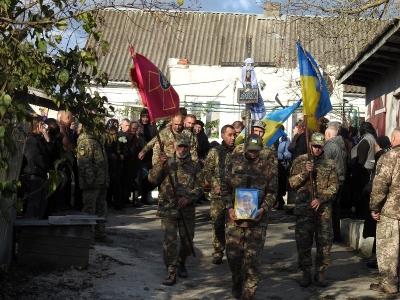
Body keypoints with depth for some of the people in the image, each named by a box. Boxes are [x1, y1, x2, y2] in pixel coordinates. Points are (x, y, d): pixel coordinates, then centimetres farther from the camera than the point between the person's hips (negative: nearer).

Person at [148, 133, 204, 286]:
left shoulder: (194, 165, 7)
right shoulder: (166, 161, 4)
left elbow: (200, 186, 2)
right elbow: (152, 179, -7)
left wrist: (188, 198, -14)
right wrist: (160, 164, -23)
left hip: (187, 209, 2)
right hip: (168, 208, -2)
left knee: (187, 241, 10)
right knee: (170, 240, -9)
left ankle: (181, 262, 37)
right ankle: (171, 273, -2)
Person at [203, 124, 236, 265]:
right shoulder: (215, 152, 4)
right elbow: (207, 171, 3)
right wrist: (216, 185, -8)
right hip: (218, 195, 0)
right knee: (217, 224, 2)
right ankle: (218, 253, 12)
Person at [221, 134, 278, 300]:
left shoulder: (269, 167, 2)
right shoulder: (233, 163, 5)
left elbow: (272, 192, 2)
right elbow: (225, 187, 6)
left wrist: (263, 209, -14)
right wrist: (229, 207, -7)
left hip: (257, 219, -2)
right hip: (234, 216, 2)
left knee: (252, 258, -2)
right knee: (233, 254, 8)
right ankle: (237, 284, 33)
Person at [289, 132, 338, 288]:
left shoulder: (330, 164, 6)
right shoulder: (300, 161, 6)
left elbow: (334, 186, 1)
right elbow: (292, 182, 1)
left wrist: (321, 199, -12)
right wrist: (305, 173, -15)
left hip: (324, 208, 1)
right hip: (303, 208, 0)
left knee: (325, 241, 2)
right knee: (303, 241, 2)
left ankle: (320, 272, 15)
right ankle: (306, 273, 13)